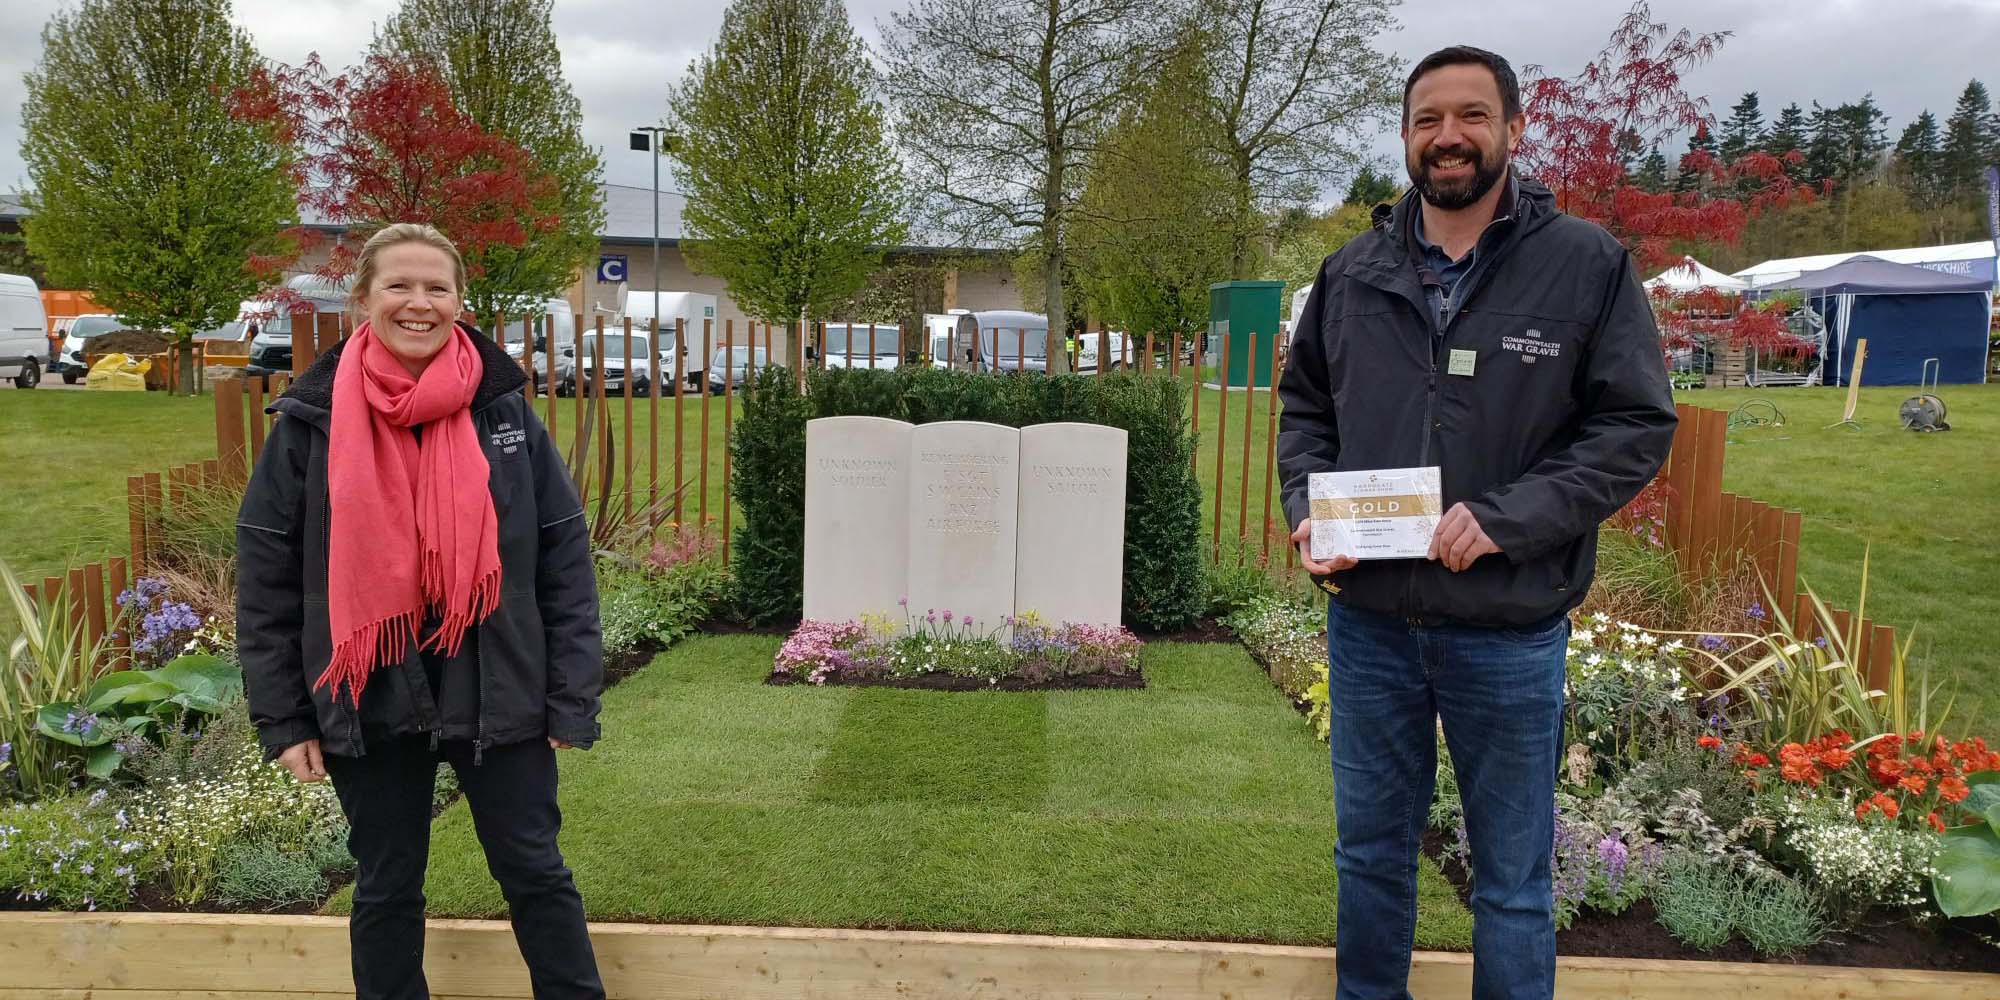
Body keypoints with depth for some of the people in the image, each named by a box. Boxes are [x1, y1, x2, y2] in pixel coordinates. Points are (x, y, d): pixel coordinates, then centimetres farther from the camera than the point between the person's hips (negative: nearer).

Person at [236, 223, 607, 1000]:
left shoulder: (506, 412, -3)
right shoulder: (310, 421, -3)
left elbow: (566, 560, -2)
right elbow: (266, 580, 1)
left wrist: (571, 696, -5)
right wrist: (282, 718, -1)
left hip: (497, 696, 0)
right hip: (370, 702, 1)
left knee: (535, 874, 10)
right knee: (387, 889, 16)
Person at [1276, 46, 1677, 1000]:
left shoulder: (1587, 264, -6)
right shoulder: (1351, 273, 4)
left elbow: (1637, 423, -7)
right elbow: (1303, 406, 14)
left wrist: (1506, 517, -18)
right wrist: (1307, 510, -4)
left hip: (1509, 632, -3)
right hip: (1367, 619, 3)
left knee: (1512, 879, 13)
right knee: (1371, 848, 20)